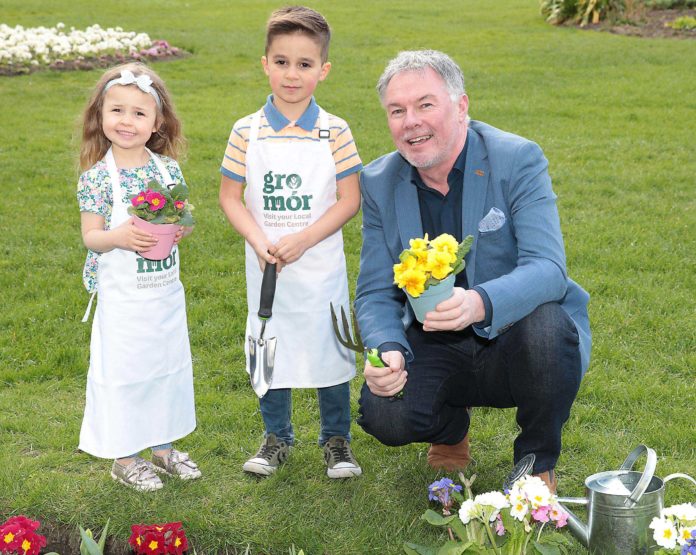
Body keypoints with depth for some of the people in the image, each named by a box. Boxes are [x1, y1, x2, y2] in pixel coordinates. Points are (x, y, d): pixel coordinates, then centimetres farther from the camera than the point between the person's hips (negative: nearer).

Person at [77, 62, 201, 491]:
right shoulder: (97, 176, -11)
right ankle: (124, 456, 22)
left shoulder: (168, 168, -1)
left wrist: (182, 228, -17)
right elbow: (91, 236, -11)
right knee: (123, 371, 5)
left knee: (169, 366, 15)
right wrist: (118, 237, -30)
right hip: (123, 296, -4)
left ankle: (163, 445, 34)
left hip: (167, 291, 5)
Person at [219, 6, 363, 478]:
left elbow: (350, 200, -7)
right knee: (270, 348, 11)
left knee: (328, 347, 6)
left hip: (320, 266, -1)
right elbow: (230, 196, 1)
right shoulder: (247, 132, -2)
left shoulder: (334, 132, -6)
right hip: (266, 266, 2)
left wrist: (301, 240, -16)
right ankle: (277, 437, 28)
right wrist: (259, 241, -15)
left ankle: (337, 438, 24)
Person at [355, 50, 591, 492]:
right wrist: (388, 350, -24)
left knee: (548, 323, -36)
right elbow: (376, 293, -1)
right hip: (437, 350, 3)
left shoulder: (517, 160, -13)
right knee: (382, 414, -25)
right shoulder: (380, 183, -1)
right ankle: (451, 429, 14)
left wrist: (480, 303, -47)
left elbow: (547, 268, -25)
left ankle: (538, 463, -6)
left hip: (515, 343, -2)